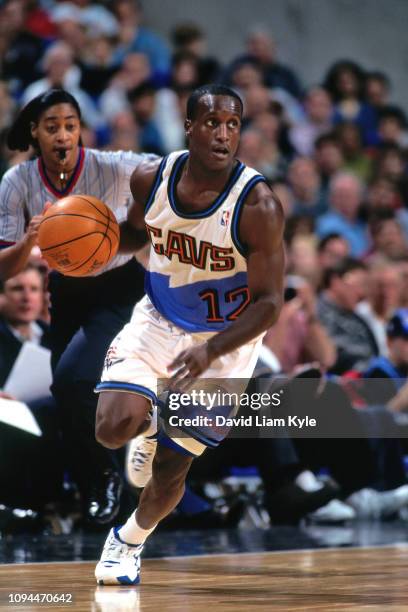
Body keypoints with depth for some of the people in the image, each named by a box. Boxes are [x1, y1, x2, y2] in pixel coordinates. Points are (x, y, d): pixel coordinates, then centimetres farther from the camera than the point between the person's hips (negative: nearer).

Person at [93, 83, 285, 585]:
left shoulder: (257, 205, -26)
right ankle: (148, 425, 18)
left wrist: (211, 351, -36)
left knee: (170, 471, 3)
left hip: (224, 340, -3)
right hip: (158, 321, 3)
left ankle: (131, 538, 36)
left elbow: (268, 304, -23)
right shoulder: (151, 179, -12)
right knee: (113, 426, -21)